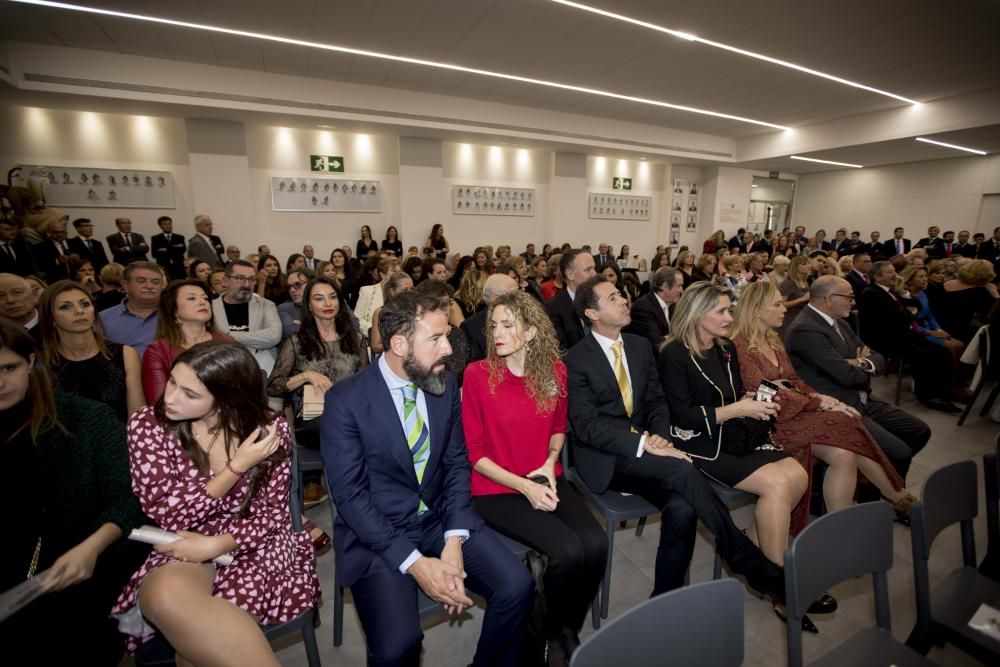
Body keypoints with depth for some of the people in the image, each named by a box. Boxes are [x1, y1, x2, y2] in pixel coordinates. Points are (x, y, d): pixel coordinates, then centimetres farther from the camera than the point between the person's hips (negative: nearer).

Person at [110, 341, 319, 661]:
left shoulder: (269, 430, -9)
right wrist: (237, 466, -22)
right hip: (183, 547, 2)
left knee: (197, 625, -30)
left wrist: (215, 544, -20)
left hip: (254, 546, -2)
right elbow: (167, 516, -11)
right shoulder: (147, 426, -7)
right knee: (165, 594, -32)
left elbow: (274, 513, -4)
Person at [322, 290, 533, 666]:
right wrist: (415, 563, -20)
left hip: (440, 520, 4)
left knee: (515, 586, -11)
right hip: (376, 533, -3)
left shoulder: (446, 386, -3)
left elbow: (457, 465, 1)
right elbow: (350, 496, -15)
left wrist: (454, 542, -12)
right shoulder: (346, 399, -15)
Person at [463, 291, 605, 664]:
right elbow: (474, 452, -8)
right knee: (569, 551, -21)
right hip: (497, 489, -4)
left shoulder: (555, 371, -2)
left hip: (546, 481, 4)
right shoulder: (477, 375, -13)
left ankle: (571, 628, 14)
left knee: (596, 545, -18)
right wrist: (524, 486, -16)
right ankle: (554, 633, 14)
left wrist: (549, 465, -5)